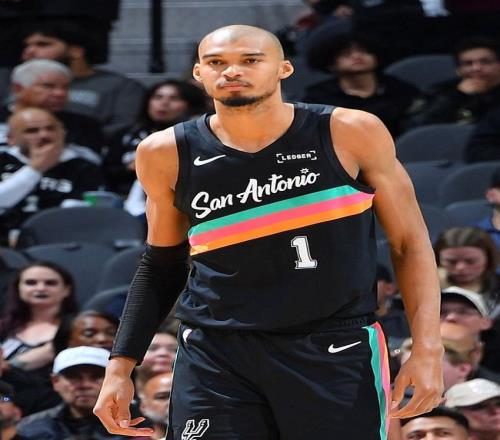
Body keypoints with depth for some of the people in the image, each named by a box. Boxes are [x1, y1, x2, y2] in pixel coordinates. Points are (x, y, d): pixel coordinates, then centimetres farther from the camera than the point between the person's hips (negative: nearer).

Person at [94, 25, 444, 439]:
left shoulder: (350, 135, -4)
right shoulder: (168, 154, 2)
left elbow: (410, 244, 4)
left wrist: (427, 348, -5)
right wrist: (121, 366, 11)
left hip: (337, 354, -1)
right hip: (213, 357, 1)